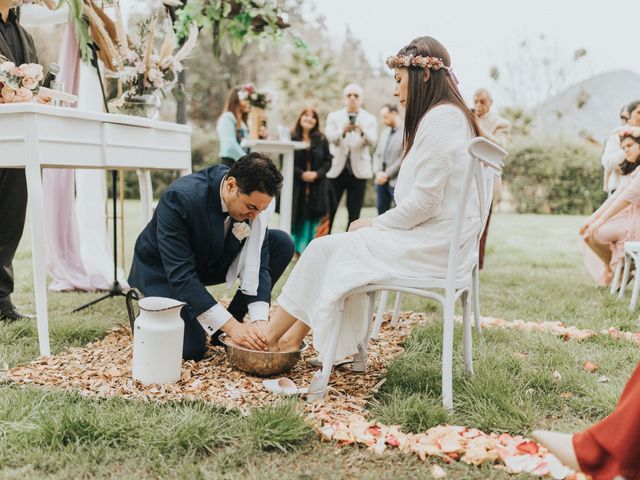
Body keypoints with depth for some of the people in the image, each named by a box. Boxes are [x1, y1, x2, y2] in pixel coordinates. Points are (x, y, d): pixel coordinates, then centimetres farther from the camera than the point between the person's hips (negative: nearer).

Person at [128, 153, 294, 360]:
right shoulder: (179, 198, -36)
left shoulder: (256, 199, -21)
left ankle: (223, 331, -2)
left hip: (211, 261, 5)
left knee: (282, 244, -11)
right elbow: (181, 274, -36)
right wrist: (231, 325, -39)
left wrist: (259, 320, -30)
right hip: (164, 268, -5)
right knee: (191, 349, -20)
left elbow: (256, 263, -16)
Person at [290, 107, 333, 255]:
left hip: (316, 186, 2)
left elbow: (328, 161, 7)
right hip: (296, 186, -2)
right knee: (296, 219, -2)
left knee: (313, 218, 2)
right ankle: (294, 249, 10)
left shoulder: (322, 140, 8)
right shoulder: (291, 138, -1)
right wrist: (301, 174, -13)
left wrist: (317, 173, -10)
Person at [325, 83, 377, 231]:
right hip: (337, 169, 0)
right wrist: (343, 131, -31)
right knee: (329, 210, 1)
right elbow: (330, 137, -9)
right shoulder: (334, 116, 9)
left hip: (358, 170, 0)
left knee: (354, 213, 0)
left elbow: (371, 141, -9)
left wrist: (363, 131, -32)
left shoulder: (370, 119, 8)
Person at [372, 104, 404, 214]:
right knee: (381, 211, 11)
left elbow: (404, 158, -14)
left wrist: (387, 174, -12)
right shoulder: (385, 132, 16)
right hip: (381, 180, 7)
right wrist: (378, 172, -3)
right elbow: (377, 154, 14)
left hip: (396, 181, -7)